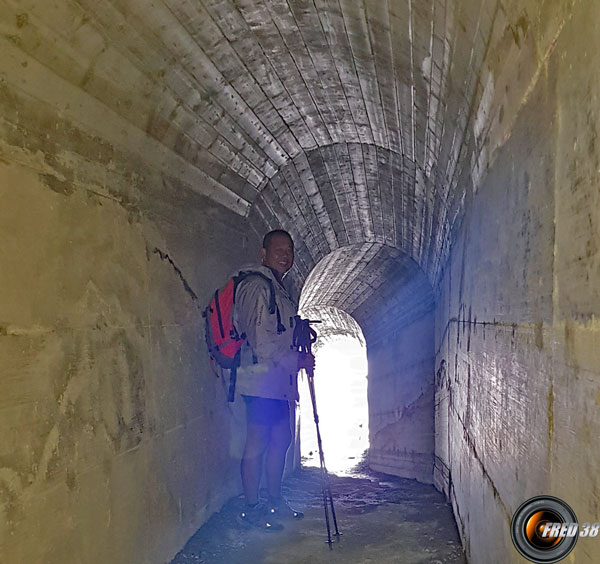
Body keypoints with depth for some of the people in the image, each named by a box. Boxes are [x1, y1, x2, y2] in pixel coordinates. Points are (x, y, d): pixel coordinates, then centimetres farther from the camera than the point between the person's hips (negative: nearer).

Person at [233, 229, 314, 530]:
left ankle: (275, 500, 27)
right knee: (257, 443, -3)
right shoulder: (256, 286, -12)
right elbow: (261, 341, -19)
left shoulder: (279, 289, 20)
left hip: (277, 381, 10)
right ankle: (251, 508, 7)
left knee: (281, 439, 15)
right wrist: (297, 360, -16)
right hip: (261, 379, -10)